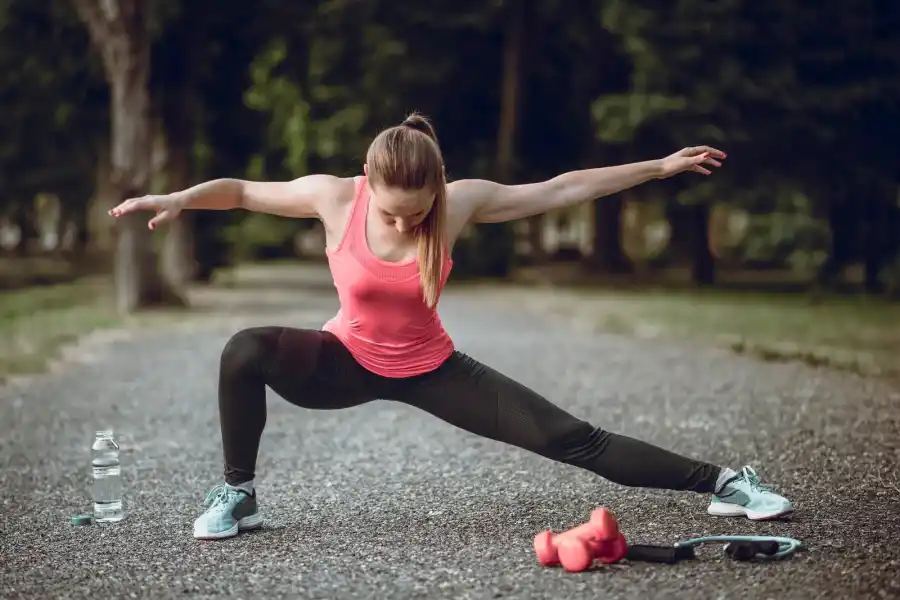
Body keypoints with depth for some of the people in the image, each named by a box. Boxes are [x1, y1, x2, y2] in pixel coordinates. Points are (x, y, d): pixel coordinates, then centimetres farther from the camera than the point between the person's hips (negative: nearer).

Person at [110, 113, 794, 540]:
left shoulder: (462, 201, -22)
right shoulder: (334, 198, -24)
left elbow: (565, 188, -13)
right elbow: (240, 190, -8)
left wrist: (661, 166, -9)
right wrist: (178, 199, -25)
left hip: (430, 368, 0)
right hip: (348, 360, 0)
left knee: (568, 439, -9)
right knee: (245, 352, -30)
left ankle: (719, 482, 3)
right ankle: (237, 496, -10)